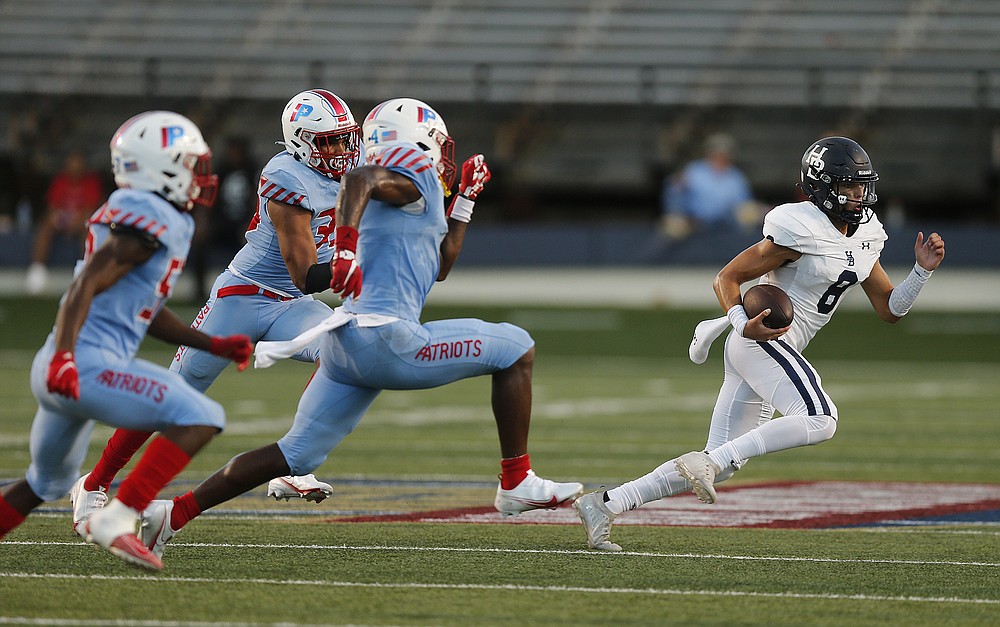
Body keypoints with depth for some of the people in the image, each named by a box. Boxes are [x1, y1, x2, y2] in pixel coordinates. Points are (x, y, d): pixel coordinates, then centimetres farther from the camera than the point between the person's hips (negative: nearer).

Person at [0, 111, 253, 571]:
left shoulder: (168, 221, 18)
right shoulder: (150, 220, -12)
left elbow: (147, 312, 26)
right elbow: (86, 284, -22)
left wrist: (213, 345, 23)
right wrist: (63, 355, -32)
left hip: (60, 374, 11)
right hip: (87, 365, -11)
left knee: (47, 484, 28)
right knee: (200, 418, -17)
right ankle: (116, 520, -22)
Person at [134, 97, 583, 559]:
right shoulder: (414, 174, 0)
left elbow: (438, 267, 38)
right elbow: (359, 178, -21)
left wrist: (464, 199, 38)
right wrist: (347, 245, -36)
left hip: (344, 346, 9)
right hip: (386, 338, -9)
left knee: (297, 454, 14)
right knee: (515, 348, 2)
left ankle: (174, 513, 9)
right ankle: (516, 483, 4)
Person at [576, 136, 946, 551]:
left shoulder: (864, 236, 12)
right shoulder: (801, 230, -14)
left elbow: (889, 310, 16)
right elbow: (727, 278, -11)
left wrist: (923, 270, 1)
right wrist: (744, 324, -27)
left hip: (779, 351, 9)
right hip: (761, 341, -9)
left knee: (720, 465, 5)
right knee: (820, 421, -28)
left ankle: (604, 504, 7)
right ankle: (705, 463, -24)